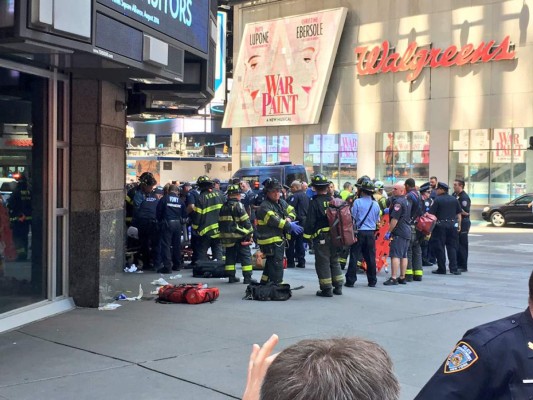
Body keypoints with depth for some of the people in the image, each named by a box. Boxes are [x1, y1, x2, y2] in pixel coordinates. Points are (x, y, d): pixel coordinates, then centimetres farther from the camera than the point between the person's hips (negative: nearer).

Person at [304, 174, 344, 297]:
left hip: (320, 238, -6)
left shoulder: (314, 202, -13)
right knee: (334, 261, 17)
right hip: (335, 236, 6)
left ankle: (326, 289, 2)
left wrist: (307, 236, -7)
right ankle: (338, 287, 21)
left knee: (322, 262, 1)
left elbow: (310, 222, -15)